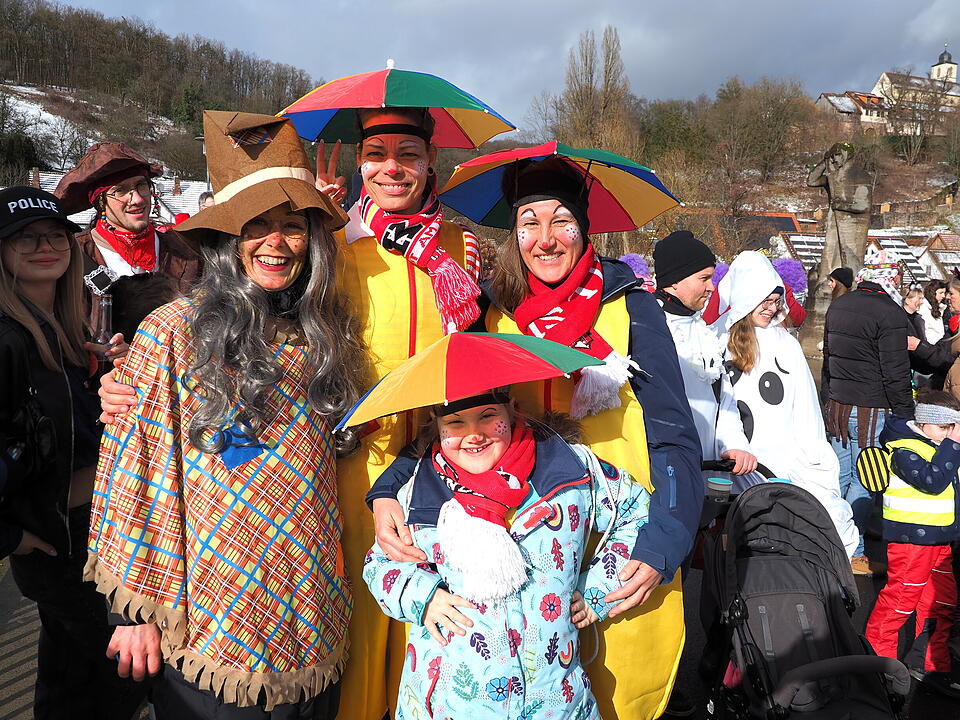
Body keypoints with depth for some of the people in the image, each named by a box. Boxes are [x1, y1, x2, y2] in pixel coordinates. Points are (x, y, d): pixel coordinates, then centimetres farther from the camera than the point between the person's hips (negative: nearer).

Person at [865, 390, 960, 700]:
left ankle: (929, 663, 26)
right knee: (901, 596, -3)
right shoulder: (904, 451, -16)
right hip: (910, 538, -9)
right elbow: (933, 480, -28)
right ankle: (877, 655, 11)